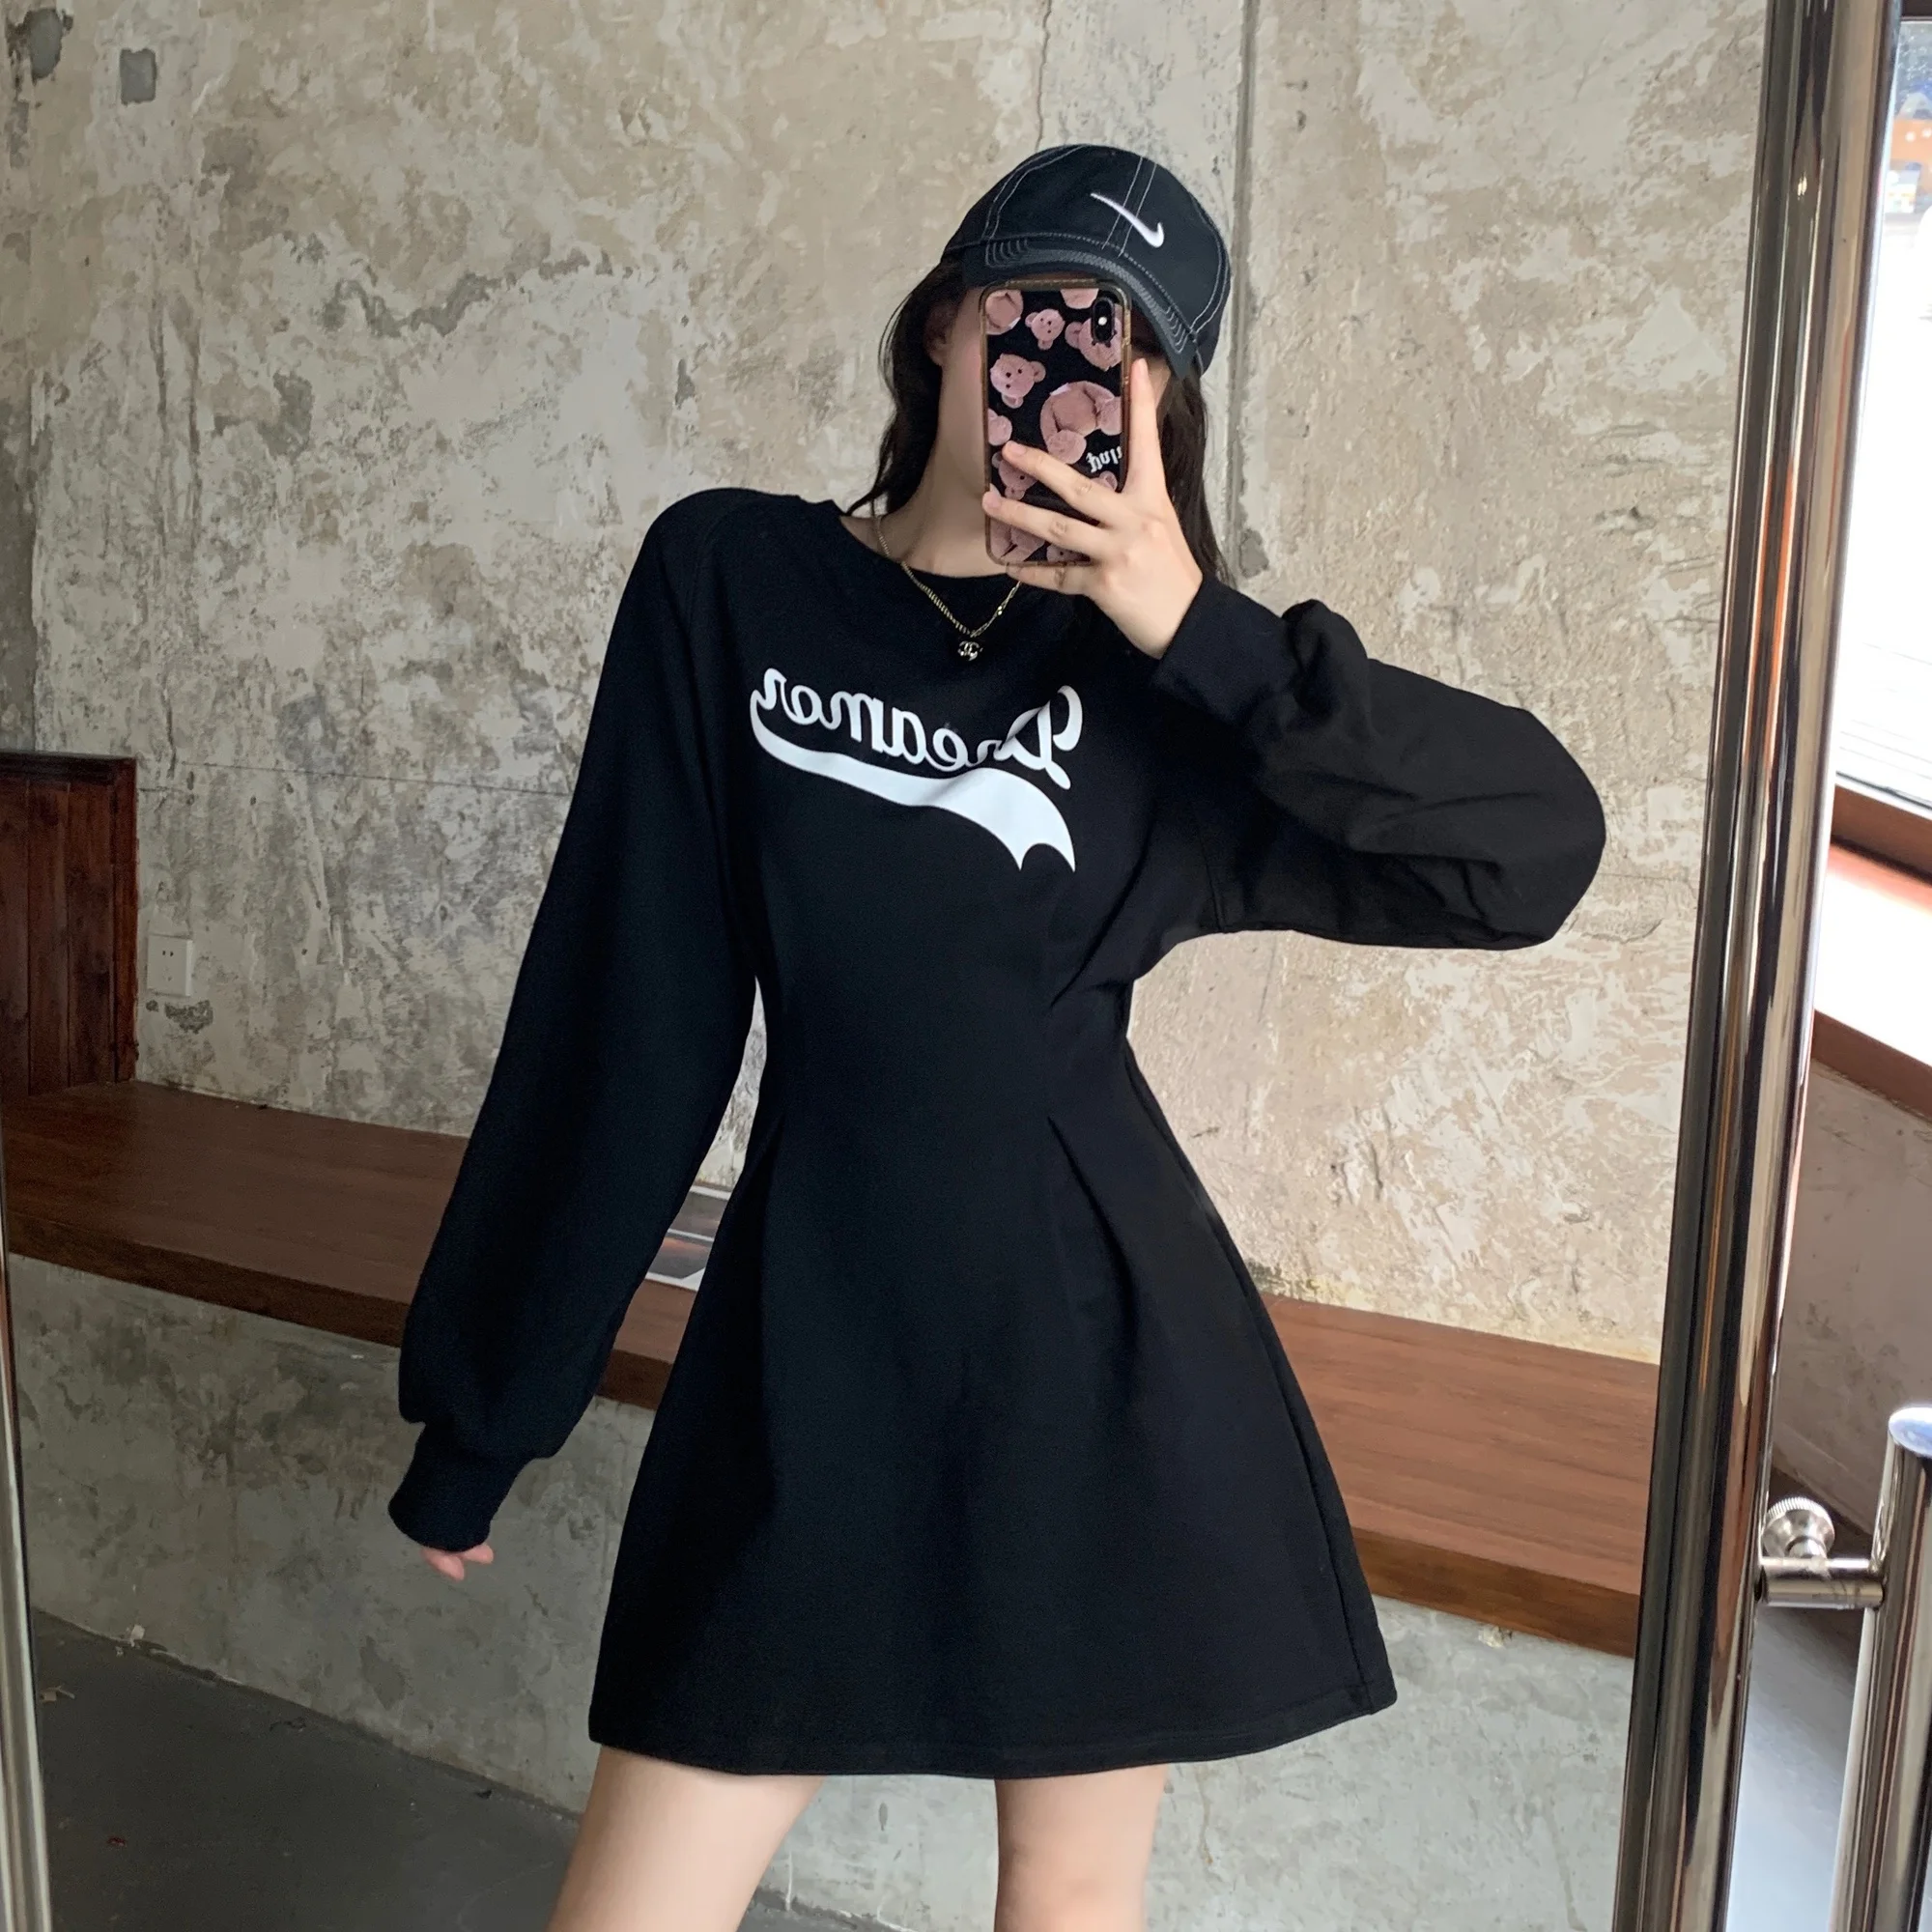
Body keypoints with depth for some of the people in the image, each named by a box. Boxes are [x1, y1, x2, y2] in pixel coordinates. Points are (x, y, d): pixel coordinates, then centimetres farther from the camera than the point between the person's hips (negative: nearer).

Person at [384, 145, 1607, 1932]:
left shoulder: (1155, 671, 2)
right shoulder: (730, 577, 0)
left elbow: (1541, 847, -7)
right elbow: (620, 1003, -1)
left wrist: (1200, 632, -15)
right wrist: (482, 1404, 2)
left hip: (1107, 1367, 1)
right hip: (814, 1362, 0)